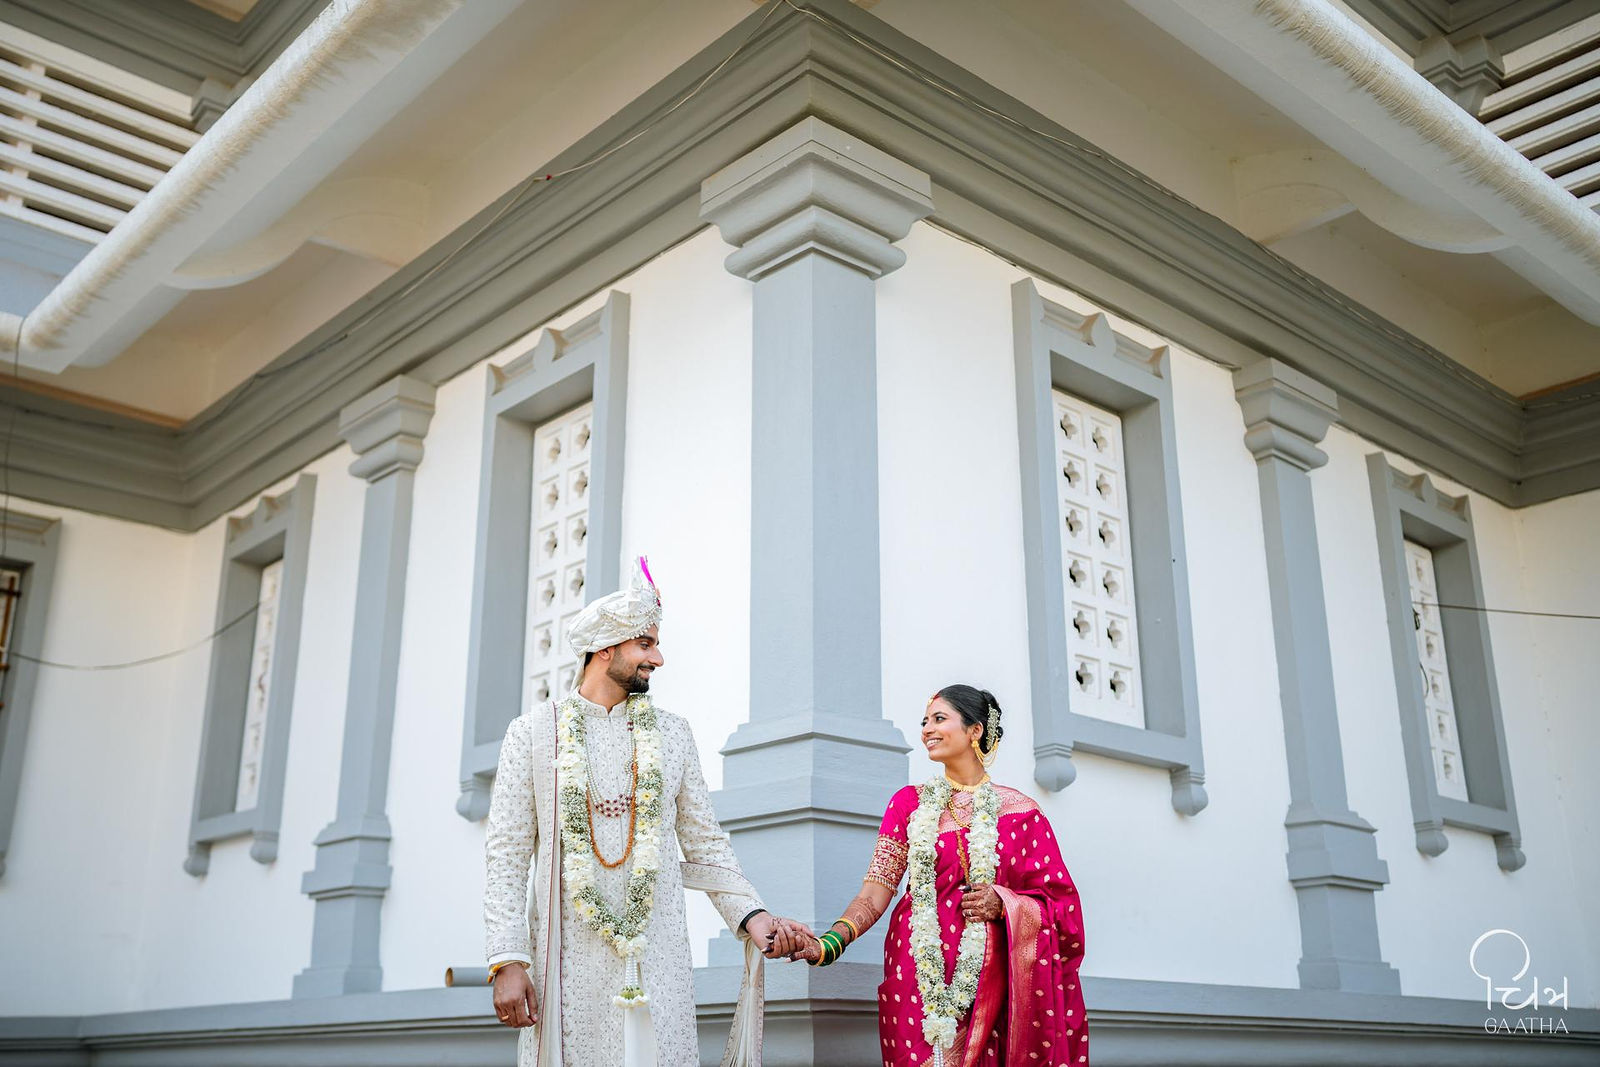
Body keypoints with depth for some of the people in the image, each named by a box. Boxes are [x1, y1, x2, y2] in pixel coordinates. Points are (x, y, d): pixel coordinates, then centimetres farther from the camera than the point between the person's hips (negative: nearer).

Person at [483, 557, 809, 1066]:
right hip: (569, 961, -2)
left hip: (658, 959, 2)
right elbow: (507, 854, 0)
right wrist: (508, 959, -8)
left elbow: (705, 846, 10)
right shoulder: (533, 732, 4)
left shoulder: (672, 733, 11)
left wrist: (750, 915, -4)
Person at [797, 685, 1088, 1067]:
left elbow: (1056, 901, 7)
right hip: (919, 978, 1)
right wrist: (830, 942, -17)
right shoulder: (910, 802, 8)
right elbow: (874, 894, 0)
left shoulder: (1019, 811, 5)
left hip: (990, 980, -1)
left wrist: (1003, 904, -12)